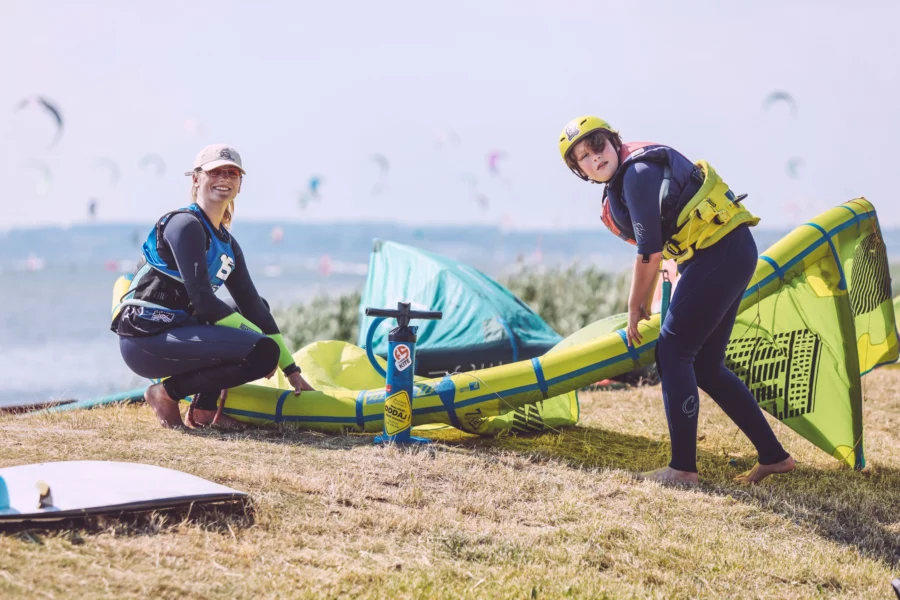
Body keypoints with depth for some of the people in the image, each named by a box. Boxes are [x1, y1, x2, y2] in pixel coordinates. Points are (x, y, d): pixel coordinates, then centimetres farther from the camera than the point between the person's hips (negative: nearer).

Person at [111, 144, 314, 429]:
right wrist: (259, 339, -11)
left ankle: (204, 408, 8)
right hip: (146, 339, -9)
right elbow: (202, 301, -17)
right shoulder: (185, 224, -9)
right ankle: (167, 393, -5)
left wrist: (292, 371, 13)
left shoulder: (227, 244, 18)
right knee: (263, 352, -20)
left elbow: (251, 306, 17)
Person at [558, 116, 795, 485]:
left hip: (720, 254, -10)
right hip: (732, 254, 10)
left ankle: (683, 468, -7)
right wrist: (646, 303, 25)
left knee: (672, 351, -9)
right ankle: (773, 455, 17)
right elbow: (655, 245, 24)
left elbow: (650, 252, -16)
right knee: (705, 365, 13)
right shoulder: (621, 181, 14)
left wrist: (635, 307, -5)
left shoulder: (638, 172, -16)